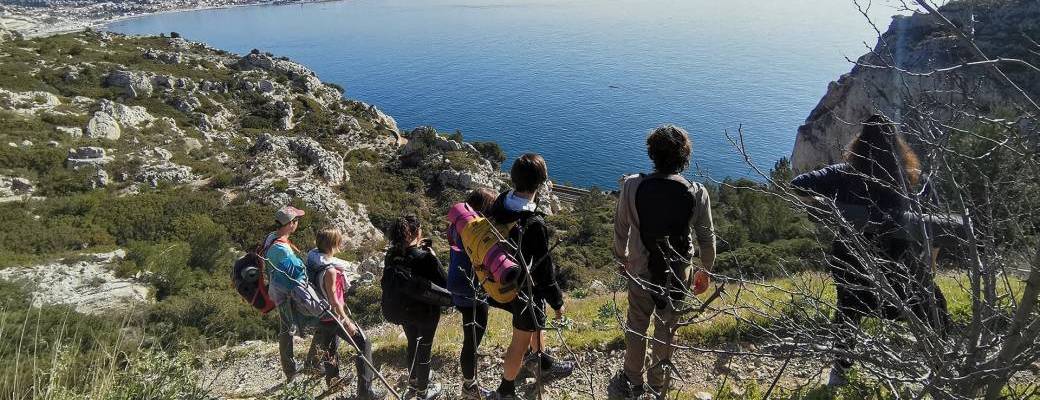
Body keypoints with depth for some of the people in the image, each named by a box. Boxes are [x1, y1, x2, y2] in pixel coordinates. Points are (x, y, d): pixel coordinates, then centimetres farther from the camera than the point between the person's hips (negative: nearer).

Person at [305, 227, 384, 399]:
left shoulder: (314, 261, -4)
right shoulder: (329, 271, -30)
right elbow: (334, 301, -26)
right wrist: (347, 322, -20)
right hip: (334, 316, -9)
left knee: (331, 345, 28)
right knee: (364, 344, 0)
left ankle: (332, 379, 48)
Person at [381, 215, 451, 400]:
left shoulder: (391, 255, -9)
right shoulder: (425, 258, -26)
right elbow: (443, 283, -20)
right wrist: (433, 256, -10)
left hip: (403, 309, 6)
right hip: (425, 312, -6)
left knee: (413, 345, 26)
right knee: (424, 350, 14)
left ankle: (413, 384, 45)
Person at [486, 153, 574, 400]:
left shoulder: (500, 202, -12)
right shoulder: (534, 224, -34)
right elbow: (543, 268, -25)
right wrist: (557, 301, -10)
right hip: (525, 289, -8)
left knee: (536, 321, 31)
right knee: (521, 341, 14)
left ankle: (544, 365, 54)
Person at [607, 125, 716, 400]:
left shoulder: (632, 186, -18)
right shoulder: (697, 194, -16)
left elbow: (621, 228, -6)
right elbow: (707, 238, -5)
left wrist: (621, 257, 12)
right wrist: (705, 271, 11)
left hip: (640, 269, 0)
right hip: (678, 273, 1)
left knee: (636, 325, 19)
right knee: (666, 329, 19)